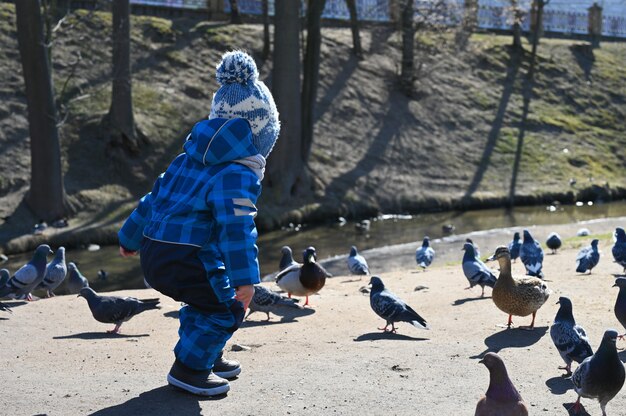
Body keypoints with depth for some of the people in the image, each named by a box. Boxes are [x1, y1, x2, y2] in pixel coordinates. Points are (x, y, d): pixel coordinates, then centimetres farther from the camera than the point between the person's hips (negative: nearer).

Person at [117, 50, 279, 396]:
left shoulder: (189, 160, 16)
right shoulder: (237, 173, -11)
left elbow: (154, 197, 24)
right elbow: (236, 225, -23)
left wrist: (130, 238, 36)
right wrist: (244, 278, -27)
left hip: (152, 252, 9)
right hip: (183, 260, -9)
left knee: (209, 299, 28)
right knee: (227, 308, 3)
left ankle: (206, 357, 38)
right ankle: (188, 369, 7)